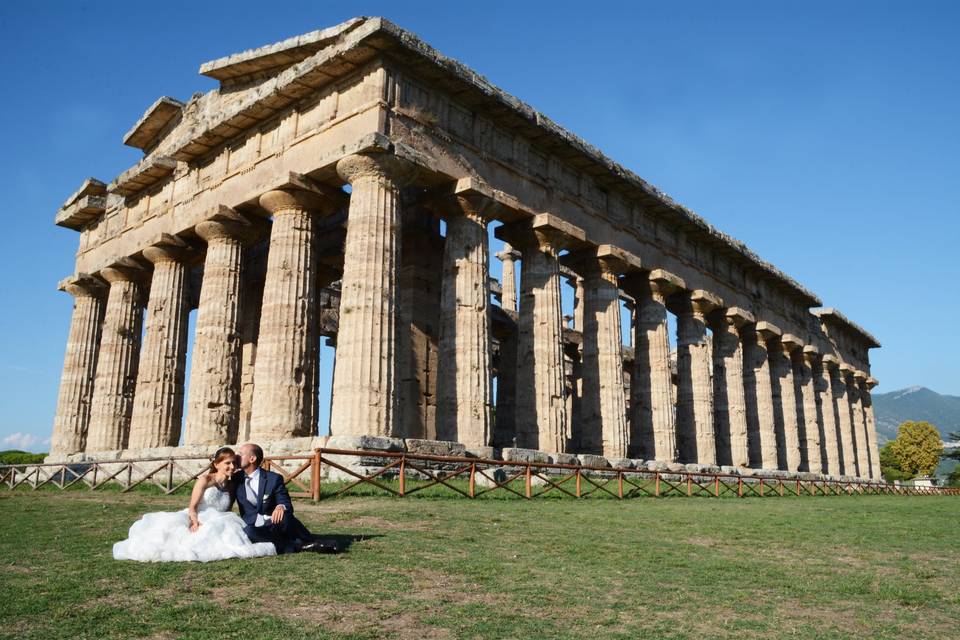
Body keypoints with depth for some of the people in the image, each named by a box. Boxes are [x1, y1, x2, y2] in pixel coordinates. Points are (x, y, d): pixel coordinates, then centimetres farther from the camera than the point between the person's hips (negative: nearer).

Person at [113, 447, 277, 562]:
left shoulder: (231, 485, 10)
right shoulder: (205, 479, -4)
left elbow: (227, 512, 12)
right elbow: (192, 507, -9)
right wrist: (196, 523, -28)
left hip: (217, 526, 3)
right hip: (195, 520, -3)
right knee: (170, 525, -30)